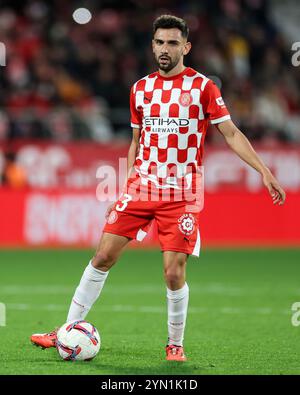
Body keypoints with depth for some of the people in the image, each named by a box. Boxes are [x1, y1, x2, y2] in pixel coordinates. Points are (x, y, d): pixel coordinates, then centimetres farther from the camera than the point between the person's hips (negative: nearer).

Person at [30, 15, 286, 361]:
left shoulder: (202, 86, -3)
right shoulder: (141, 88, 9)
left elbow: (231, 133, -3)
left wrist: (264, 171, -12)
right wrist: (125, 188, 14)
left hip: (181, 196, -3)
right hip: (140, 187, 4)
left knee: (174, 273, -9)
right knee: (103, 256, -2)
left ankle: (175, 343, 12)